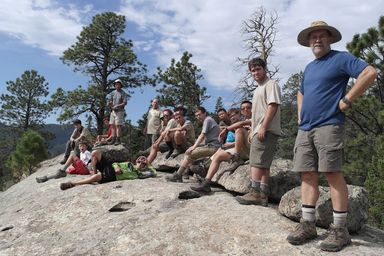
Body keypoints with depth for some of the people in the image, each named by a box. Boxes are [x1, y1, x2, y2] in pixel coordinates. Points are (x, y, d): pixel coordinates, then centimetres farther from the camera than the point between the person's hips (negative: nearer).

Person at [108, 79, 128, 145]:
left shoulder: (123, 93, -3)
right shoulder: (113, 93, 14)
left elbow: (125, 103, -12)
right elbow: (110, 101, 15)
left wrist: (117, 106, -23)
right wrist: (109, 104, -9)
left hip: (120, 111, -6)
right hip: (113, 111, 6)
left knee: (118, 125, -9)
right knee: (112, 125, 5)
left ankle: (118, 140, -5)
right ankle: (113, 140, 11)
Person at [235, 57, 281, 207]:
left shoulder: (271, 84, -3)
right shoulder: (258, 89, 26)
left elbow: (272, 106, -15)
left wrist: (263, 127, -21)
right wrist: (252, 130, 23)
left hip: (266, 131, -10)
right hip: (259, 131, 10)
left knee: (256, 162, -13)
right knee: (263, 164, 7)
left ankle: (255, 193, -10)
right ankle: (263, 195, 10)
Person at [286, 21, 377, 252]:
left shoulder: (340, 58, 1)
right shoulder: (309, 67, 23)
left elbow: (370, 73, -13)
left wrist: (347, 100, -13)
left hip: (328, 126, -7)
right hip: (305, 129, 7)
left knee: (332, 174, -8)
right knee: (308, 174, 4)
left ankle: (340, 229, 1)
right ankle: (308, 224, 9)